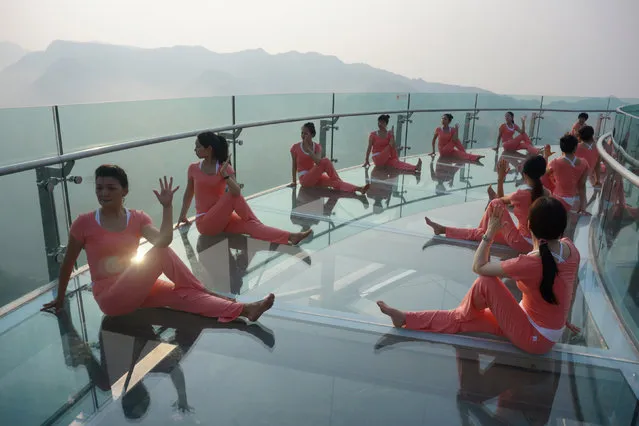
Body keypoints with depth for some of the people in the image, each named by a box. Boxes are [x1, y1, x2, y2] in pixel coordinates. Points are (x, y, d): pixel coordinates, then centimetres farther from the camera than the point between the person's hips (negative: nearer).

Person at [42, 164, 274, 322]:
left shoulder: (138, 218, 1)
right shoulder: (84, 223, -7)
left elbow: (163, 240, -18)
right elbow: (67, 263, 4)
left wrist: (167, 207, -21)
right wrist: (60, 298, 13)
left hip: (137, 288, 4)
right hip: (110, 298, -4)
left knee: (181, 294, -22)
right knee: (160, 253, -27)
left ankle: (244, 309, -32)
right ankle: (205, 292, -15)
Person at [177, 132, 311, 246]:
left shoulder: (225, 168, -3)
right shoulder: (193, 169, 0)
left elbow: (237, 192, -19)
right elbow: (189, 193, 15)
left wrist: (224, 173, -26)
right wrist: (183, 215, 22)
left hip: (223, 218, 1)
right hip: (205, 223, -1)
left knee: (249, 225, -27)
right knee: (232, 195, -27)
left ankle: (290, 237, -43)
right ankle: (257, 223, -13)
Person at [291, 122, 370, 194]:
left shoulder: (317, 147, 3)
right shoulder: (295, 147, -3)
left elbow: (318, 162, -16)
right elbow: (294, 166, 5)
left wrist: (308, 149, -21)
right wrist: (294, 181, 5)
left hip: (316, 177, 4)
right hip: (305, 179, -4)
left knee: (333, 182, -26)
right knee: (325, 161, -27)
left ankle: (358, 189, -45)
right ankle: (339, 181, -16)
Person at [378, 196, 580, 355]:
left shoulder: (531, 263, -33)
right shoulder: (570, 247, -9)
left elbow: (478, 266, -21)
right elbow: (572, 288, 9)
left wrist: (490, 231, -12)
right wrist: (563, 317, 25)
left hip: (533, 338, -8)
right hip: (550, 334, 8)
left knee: (485, 282, -15)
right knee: (462, 319, 5)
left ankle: (463, 312, 17)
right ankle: (406, 319, 11)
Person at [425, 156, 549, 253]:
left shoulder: (522, 194, -21)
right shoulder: (547, 193, -2)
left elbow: (500, 200, 1)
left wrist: (500, 178, 5)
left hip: (522, 243, -7)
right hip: (538, 241, 7)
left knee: (495, 204, -1)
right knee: (480, 232, 12)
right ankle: (443, 229, 22)